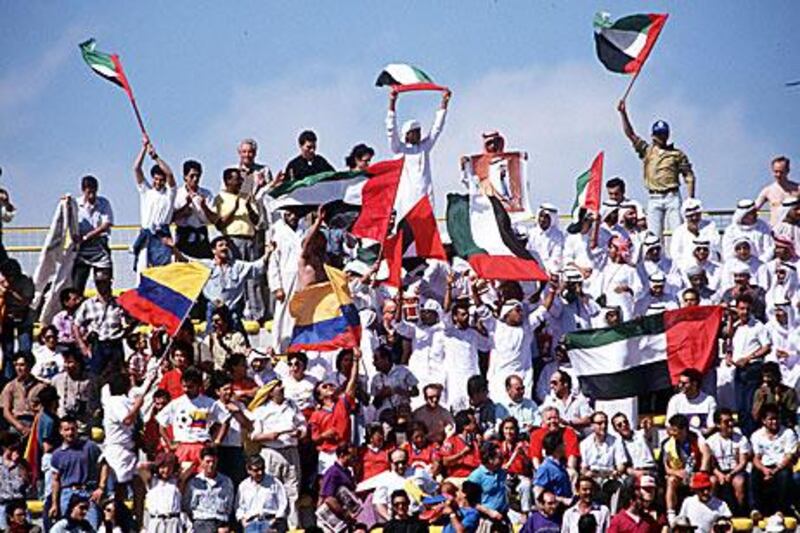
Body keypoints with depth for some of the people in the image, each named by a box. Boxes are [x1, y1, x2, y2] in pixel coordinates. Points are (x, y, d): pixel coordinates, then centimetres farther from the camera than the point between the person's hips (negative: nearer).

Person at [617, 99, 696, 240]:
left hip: (672, 196, -1)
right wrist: (623, 114, -2)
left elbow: (689, 176, 6)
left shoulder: (677, 154, 8)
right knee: (654, 235, -3)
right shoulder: (647, 151, 12)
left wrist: (691, 199, -4)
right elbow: (630, 134, 7)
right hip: (654, 198, 1)